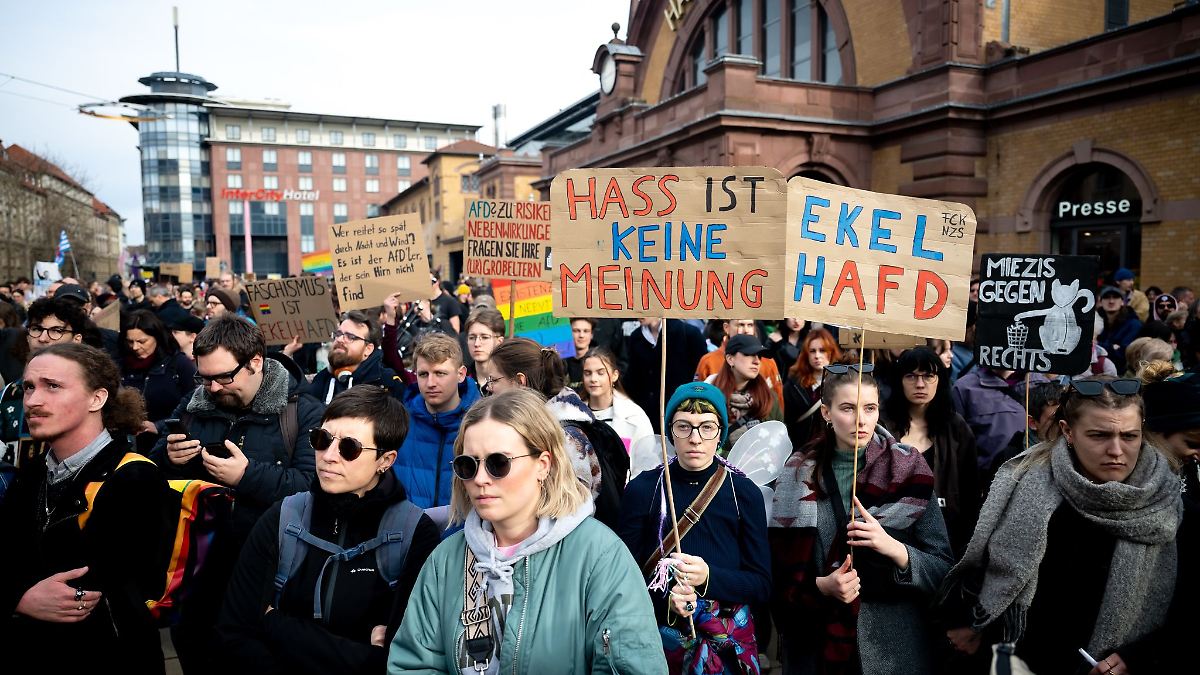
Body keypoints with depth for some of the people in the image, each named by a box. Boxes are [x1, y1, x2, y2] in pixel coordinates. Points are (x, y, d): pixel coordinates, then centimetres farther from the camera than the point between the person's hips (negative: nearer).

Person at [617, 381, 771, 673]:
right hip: (660, 635, 0)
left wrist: (709, 577, -22)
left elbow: (762, 585, -5)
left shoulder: (745, 493, -5)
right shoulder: (642, 489, -7)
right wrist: (663, 598, -23)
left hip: (729, 640, 1)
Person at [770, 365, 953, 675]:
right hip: (817, 642, 1)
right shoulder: (799, 474, -2)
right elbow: (781, 570, 1)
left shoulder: (908, 470, -5)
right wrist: (820, 587, -17)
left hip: (894, 642, 0)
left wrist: (895, 549, -22)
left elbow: (944, 570, -5)